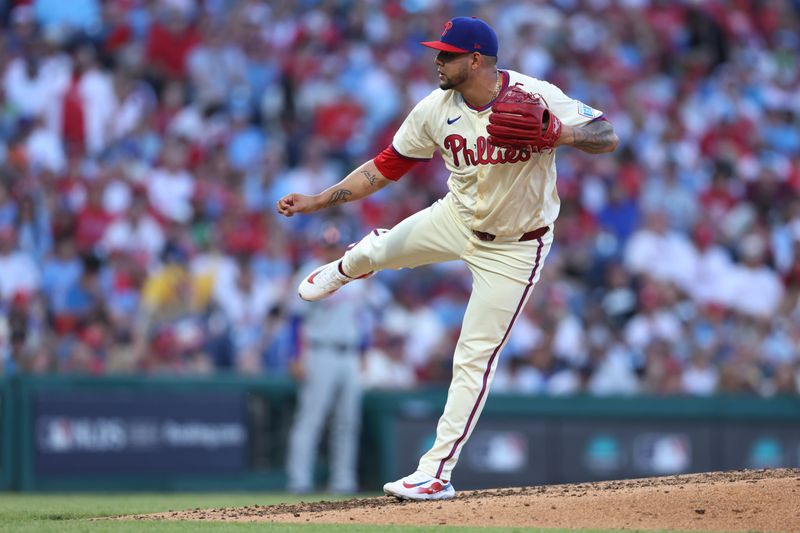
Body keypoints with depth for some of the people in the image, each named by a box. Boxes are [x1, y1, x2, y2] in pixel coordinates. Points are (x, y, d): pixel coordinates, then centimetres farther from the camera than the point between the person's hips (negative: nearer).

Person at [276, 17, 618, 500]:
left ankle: (437, 473, 0)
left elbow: (609, 137, -26)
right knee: (382, 249, 25)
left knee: (475, 358, -6)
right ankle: (346, 270, 66)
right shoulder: (435, 110, -13)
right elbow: (385, 168, -6)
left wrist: (560, 135, -46)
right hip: (457, 219, 5)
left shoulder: (537, 97, -27)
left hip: (513, 247, -5)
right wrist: (318, 201, -12)